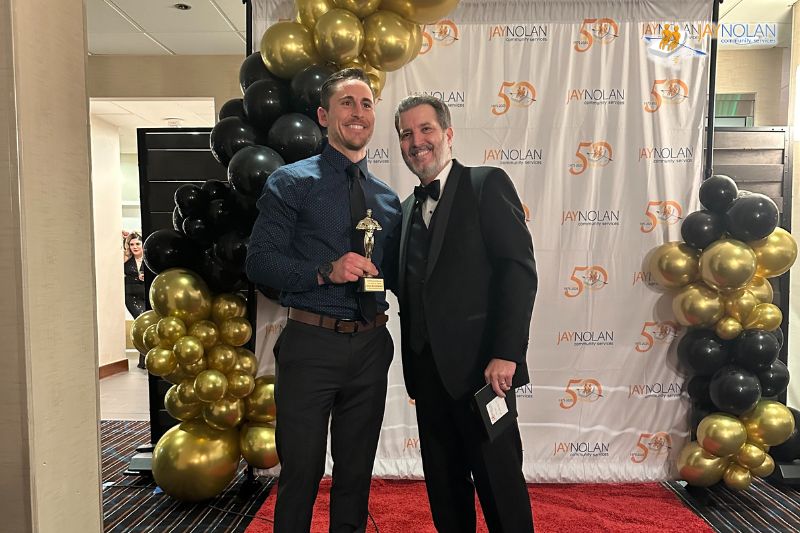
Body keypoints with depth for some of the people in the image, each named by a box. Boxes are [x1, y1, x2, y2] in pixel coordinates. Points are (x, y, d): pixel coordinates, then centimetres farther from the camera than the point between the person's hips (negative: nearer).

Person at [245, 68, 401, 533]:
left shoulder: (387, 197, 11)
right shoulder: (290, 182, -3)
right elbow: (260, 262, -10)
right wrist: (325, 271, -22)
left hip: (371, 345, 5)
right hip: (311, 343, -4)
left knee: (357, 470, 17)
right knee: (302, 470, 8)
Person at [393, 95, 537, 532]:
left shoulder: (487, 184, -3)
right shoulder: (409, 208, 16)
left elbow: (519, 269, -12)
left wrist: (506, 354, -20)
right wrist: (414, 369, 11)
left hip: (480, 365, -6)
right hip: (427, 370, 7)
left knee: (498, 481, 6)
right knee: (443, 485, 17)